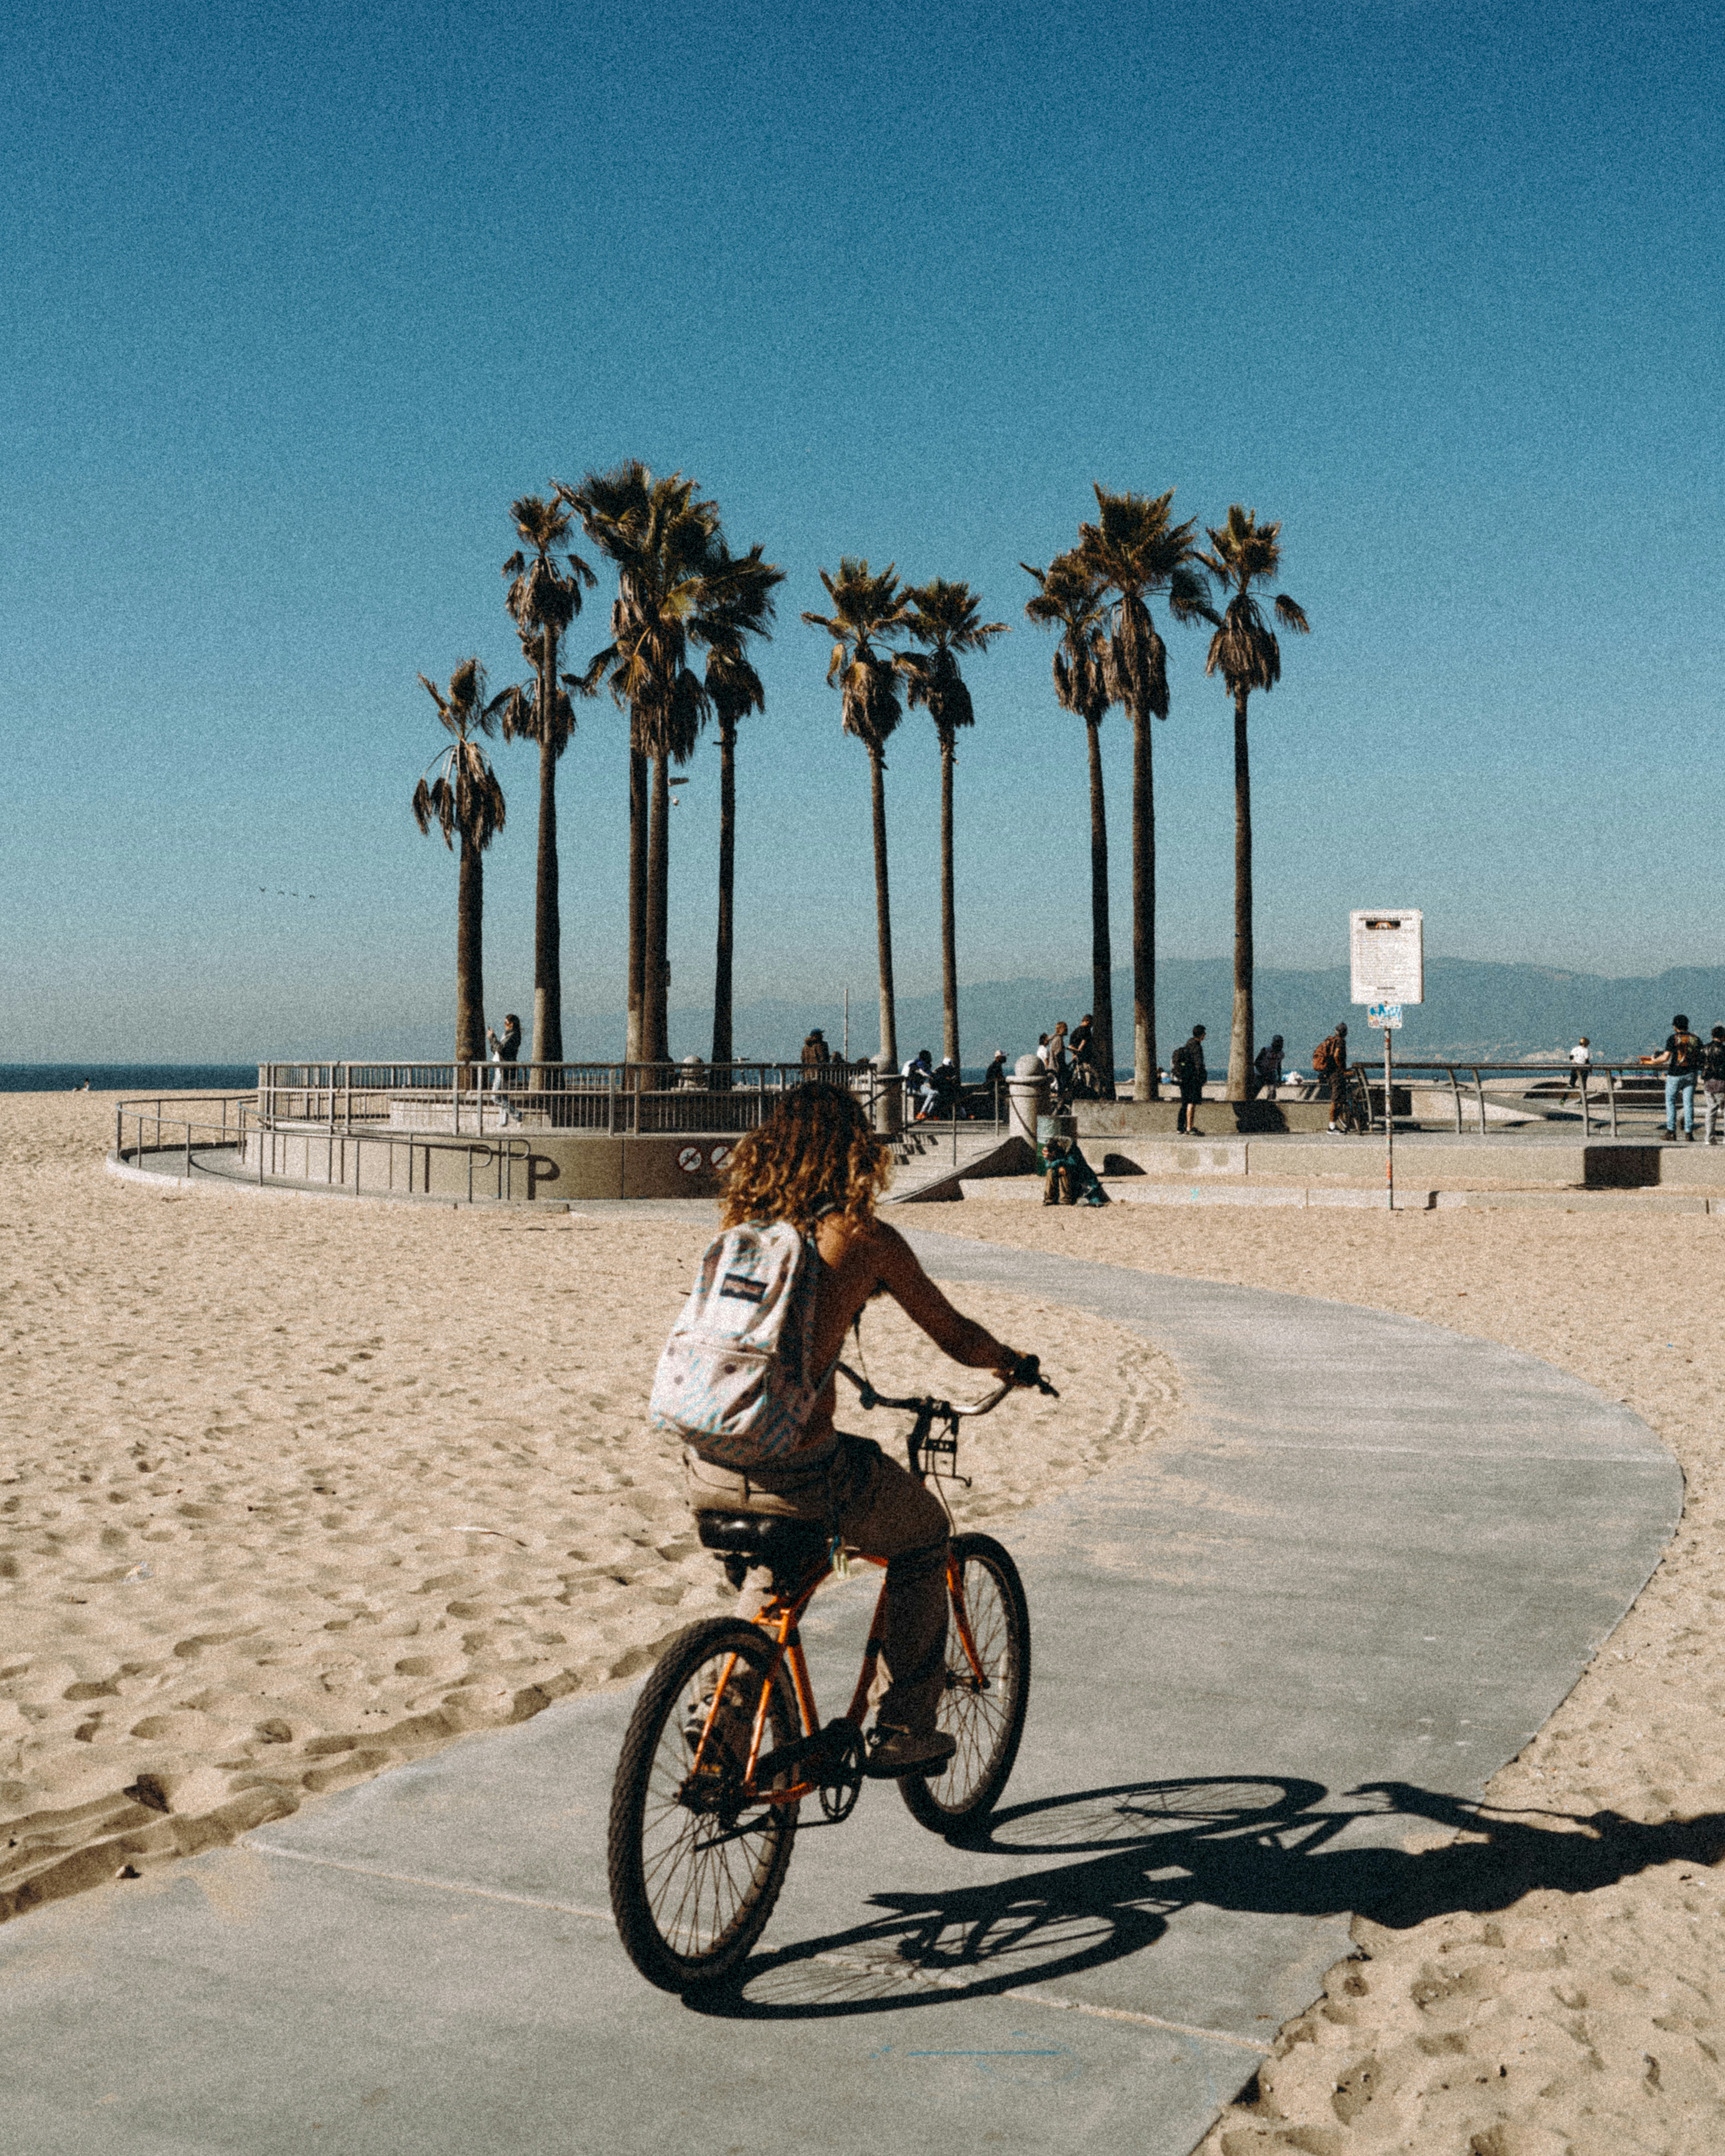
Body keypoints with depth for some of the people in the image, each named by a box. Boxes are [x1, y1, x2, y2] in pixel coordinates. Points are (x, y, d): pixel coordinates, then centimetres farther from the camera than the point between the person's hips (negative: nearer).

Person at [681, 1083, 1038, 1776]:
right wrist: (1011, 1361, 28)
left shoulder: (742, 1225, 10)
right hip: (798, 1475, -5)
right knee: (922, 1535, 24)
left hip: (708, 1476, 5)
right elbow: (956, 1337, 6)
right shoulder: (864, 1237, -4)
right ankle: (903, 1732, 28)